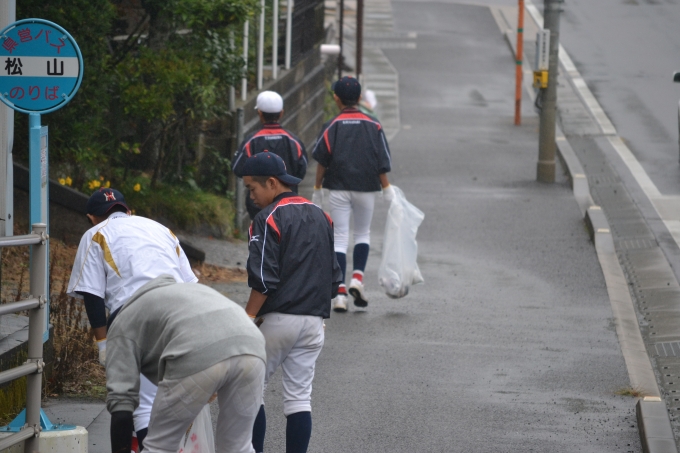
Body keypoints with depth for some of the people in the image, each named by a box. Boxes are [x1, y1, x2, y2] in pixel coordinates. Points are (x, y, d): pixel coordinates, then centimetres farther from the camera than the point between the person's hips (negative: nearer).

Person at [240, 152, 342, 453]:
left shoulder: (268, 219, -9)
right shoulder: (321, 217, 14)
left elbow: (263, 280, -16)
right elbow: (334, 277, 17)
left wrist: (247, 317, -9)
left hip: (277, 319, -6)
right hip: (314, 321, 6)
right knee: (299, 397, 7)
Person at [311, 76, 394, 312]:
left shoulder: (331, 126, -4)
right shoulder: (373, 126, -1)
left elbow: (322, 160, -4)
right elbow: (382, 162, -1)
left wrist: (317, 188, 5)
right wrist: (387, 189, 6)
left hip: (338, 189, -1)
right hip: (366, 187, 1)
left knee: (340, 238, 1)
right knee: (363, 233, 19)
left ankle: (340, 293, -6)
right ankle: (357, 278, 0)